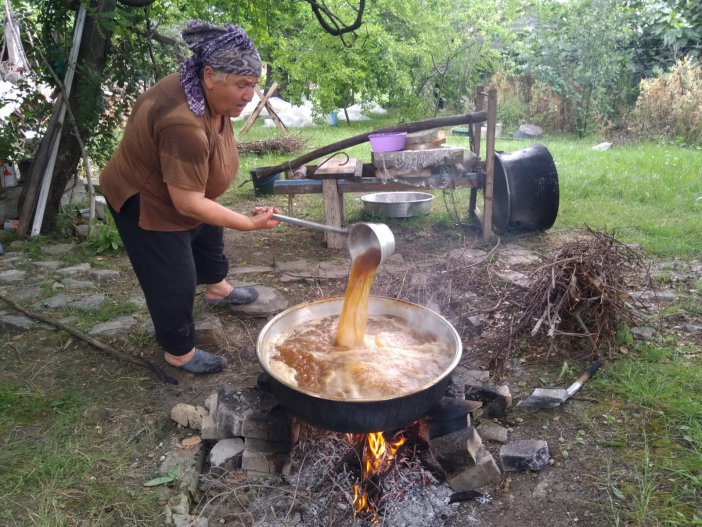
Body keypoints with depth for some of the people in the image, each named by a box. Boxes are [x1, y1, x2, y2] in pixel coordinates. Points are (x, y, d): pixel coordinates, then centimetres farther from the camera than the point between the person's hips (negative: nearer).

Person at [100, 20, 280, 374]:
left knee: (209, 238, 29)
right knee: (175, 284, 0)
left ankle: (217, 288, 56)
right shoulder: (184, 124, -41)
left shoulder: (208, 93, -11)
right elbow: (189, 204, -38)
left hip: (179, 190, 10)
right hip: (146, 202, -10)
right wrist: (249, 223, -35)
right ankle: (179, 352, 22)